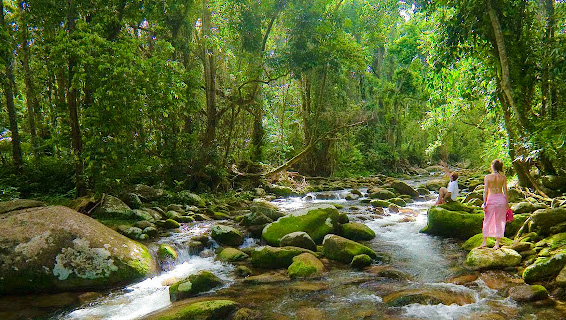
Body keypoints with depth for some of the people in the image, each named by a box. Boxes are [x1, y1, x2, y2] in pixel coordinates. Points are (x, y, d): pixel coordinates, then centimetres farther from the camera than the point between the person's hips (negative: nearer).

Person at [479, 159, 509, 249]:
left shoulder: (487, 177, -7)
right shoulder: (503, 178, 1)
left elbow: (485, 191, -8)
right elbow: (505, 192, 2)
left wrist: (484, 203, -4)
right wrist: (507, 204, 9)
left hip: (491, 199, -3)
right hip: (501, 199, 3)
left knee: (487, 221, 10)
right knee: (499, 222, 10)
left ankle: (484, 242, 11)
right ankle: (497, 243, 13)